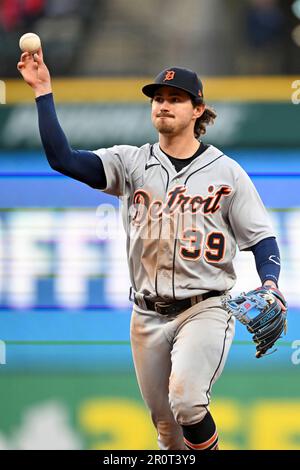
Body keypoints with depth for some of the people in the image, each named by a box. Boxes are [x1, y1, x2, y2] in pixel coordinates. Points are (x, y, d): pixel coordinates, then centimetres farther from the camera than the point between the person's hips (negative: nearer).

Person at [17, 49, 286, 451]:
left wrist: (270, 285, -16)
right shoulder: (131, 163, 5)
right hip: (149, 315, 3)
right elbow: (63, 158, -7)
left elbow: (261, 237, 3)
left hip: (205, 309, -3)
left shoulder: (226, 172, 2)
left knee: (185, 399, -27)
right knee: (167, 427, 9)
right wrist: (44, 93, -15)